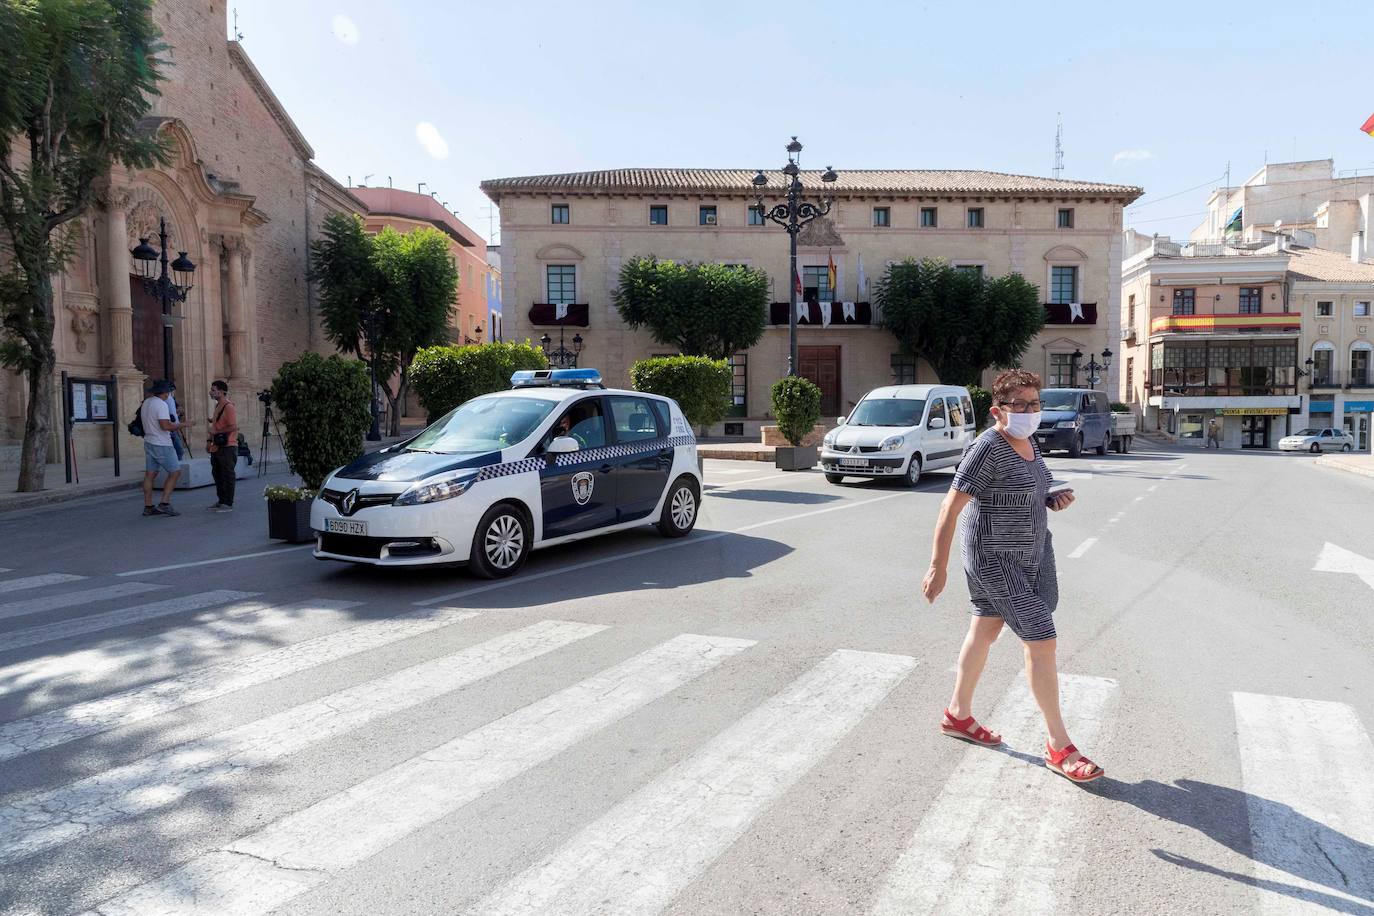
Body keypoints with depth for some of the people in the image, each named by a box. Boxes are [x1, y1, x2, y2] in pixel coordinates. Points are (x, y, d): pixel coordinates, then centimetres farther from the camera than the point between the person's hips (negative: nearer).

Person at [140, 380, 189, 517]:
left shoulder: (146, 402, 12)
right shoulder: (161, 404, -16)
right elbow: (165, 425, -24)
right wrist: (181, 425, -11)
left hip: (149, 442, 9)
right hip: (162, 444, -9)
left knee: (150, 474, 9)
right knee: (175, 472, -3)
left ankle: (148, 507, 11)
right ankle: (164, 504, -9)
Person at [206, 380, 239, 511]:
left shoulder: (229, 407, -15)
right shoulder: (217, 406, 16)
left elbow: (233, 427, -23)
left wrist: (217, 432, -17)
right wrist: (209, 441, 18)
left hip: (227, 447, -10)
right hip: (217, 447, 10)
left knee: (227, 476, -3)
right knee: (217, 474, 14)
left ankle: (228, 504, 3)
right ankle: (221, 501, 24)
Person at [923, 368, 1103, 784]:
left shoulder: (1027, 443, 6)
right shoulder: (988, 448, -21)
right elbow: (951, 506, -21)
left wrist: (1054, 499, 0)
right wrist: (937, 567, -22)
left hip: (1032, 549, 9)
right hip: (995, 558, -9)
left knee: (985, 629, 19)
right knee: (1042, 641, -8)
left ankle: (958, 714, 35)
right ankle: (1059, 746, 3)